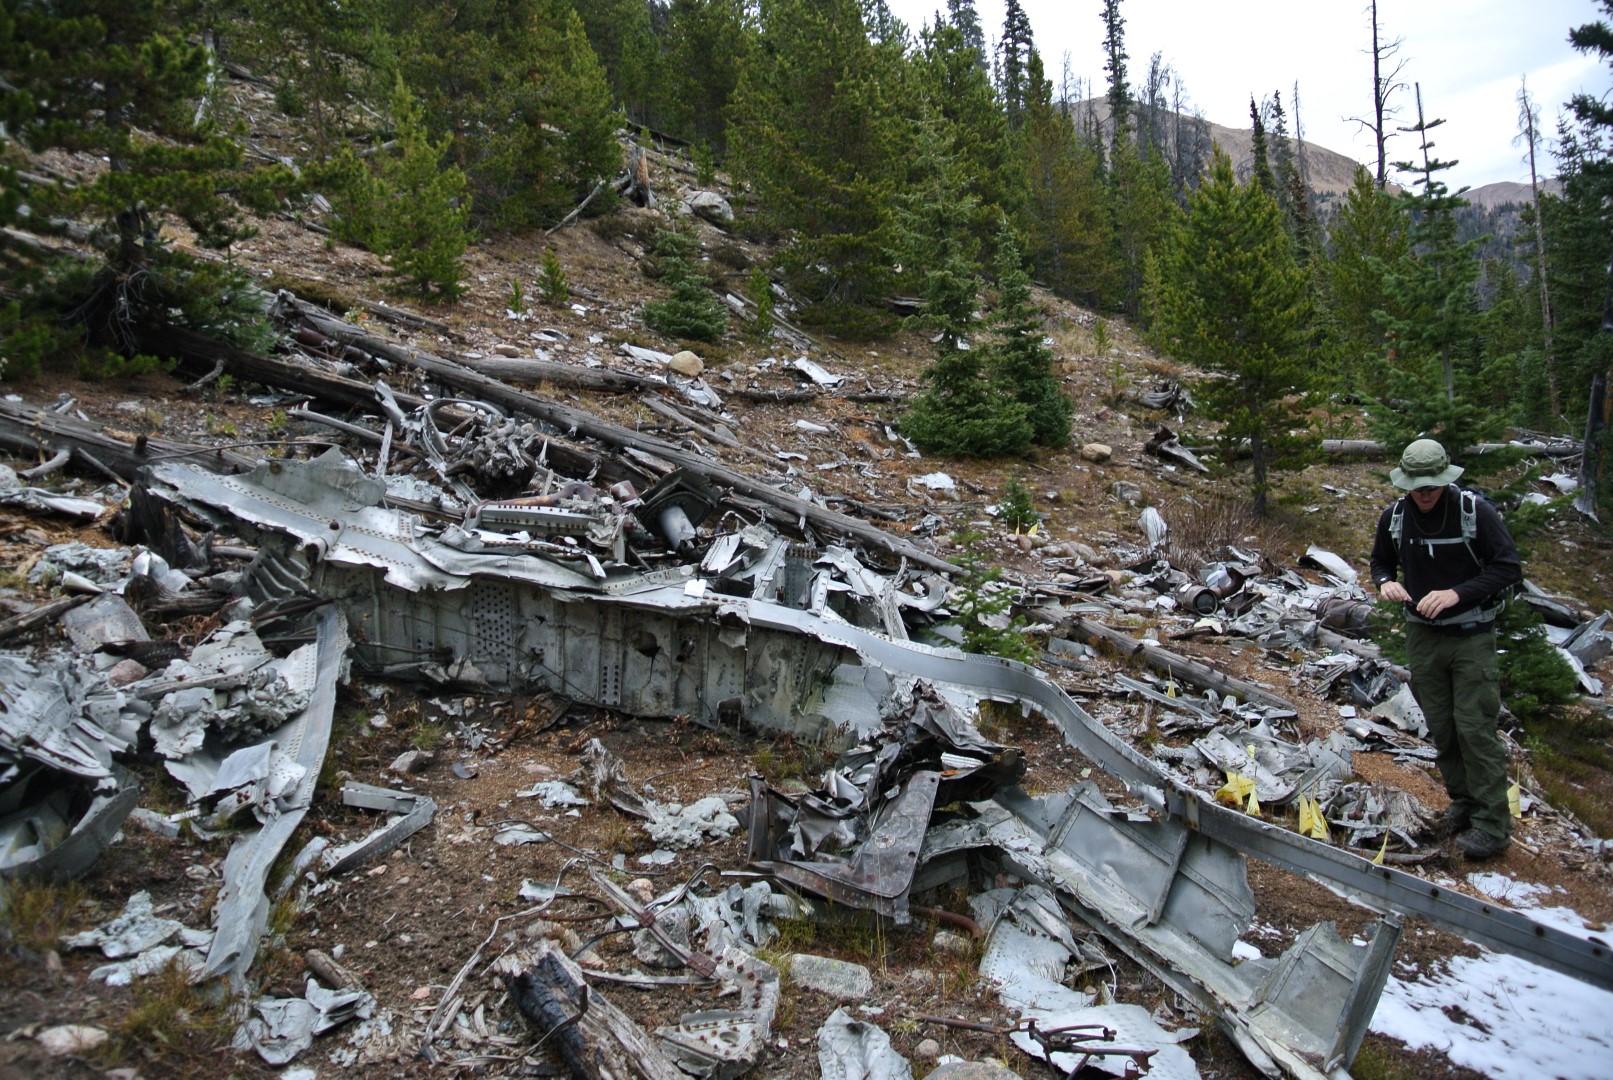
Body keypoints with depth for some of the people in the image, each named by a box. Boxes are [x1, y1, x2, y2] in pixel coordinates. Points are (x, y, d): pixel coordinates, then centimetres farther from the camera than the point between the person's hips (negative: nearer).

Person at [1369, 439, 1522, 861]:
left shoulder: (1476, 511, -13)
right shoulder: (1394, 516, -1)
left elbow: (1509, 568, -11)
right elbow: (1381, 562, 15)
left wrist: (1458, 593, -23)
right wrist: (1386, 582, -9)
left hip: (1471, 637, -4)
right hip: (1422, 636, 4)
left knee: (1475, 727, -6)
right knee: (1440, 726, 10)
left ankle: (1493, 824, 1)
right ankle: (1463, 801, 26)